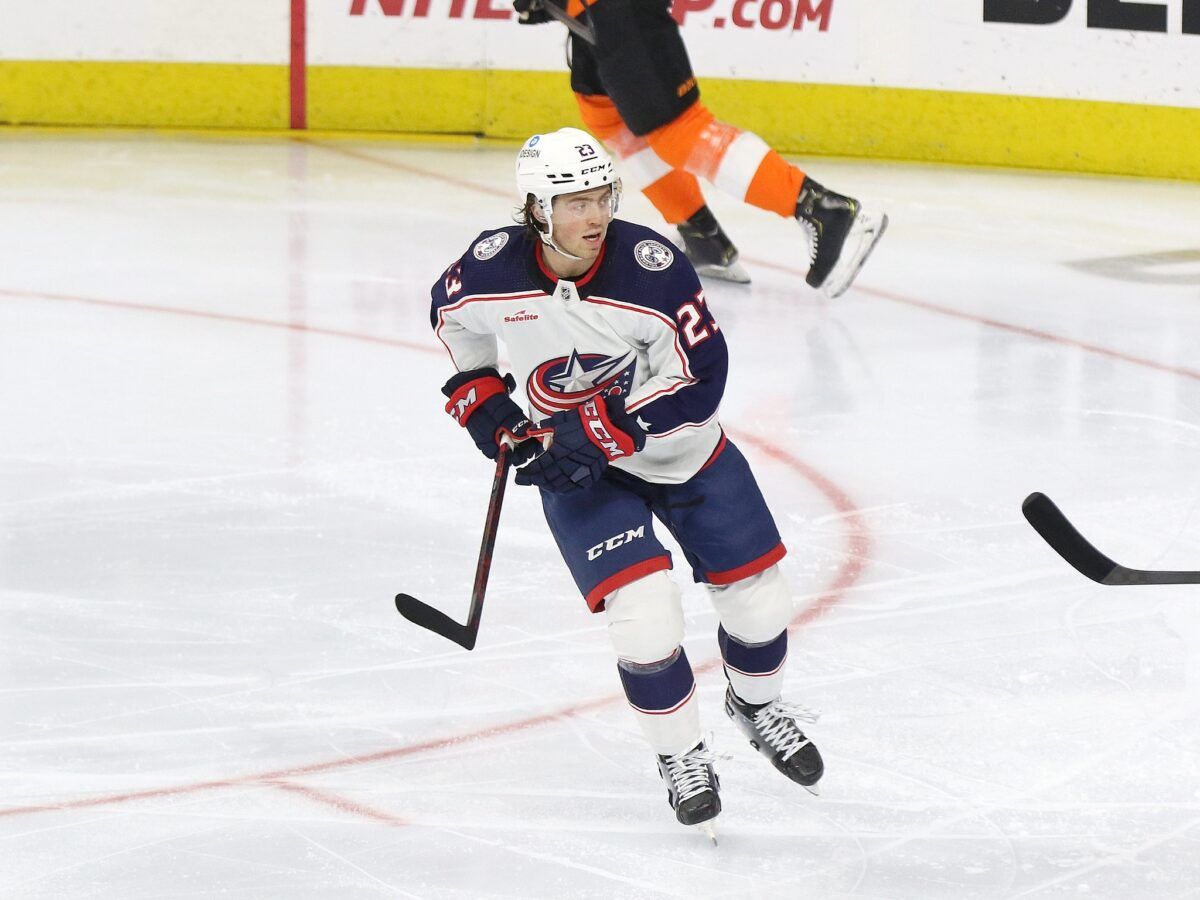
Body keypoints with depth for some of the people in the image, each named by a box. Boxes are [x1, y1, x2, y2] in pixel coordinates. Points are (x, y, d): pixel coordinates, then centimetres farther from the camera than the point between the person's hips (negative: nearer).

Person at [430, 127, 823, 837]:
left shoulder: (651, 267, -28)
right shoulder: (493, 267, -20)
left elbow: (701, 381, -25)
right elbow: (451, 314, 5)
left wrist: (600, 430, -28)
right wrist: (480, 398, 2)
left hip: (681, 451, 0)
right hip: (574, 465, 0)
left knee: (758, 595, 7)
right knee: (644, 611, -17)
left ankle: (757, 704, 41)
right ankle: (681, 754, 9)